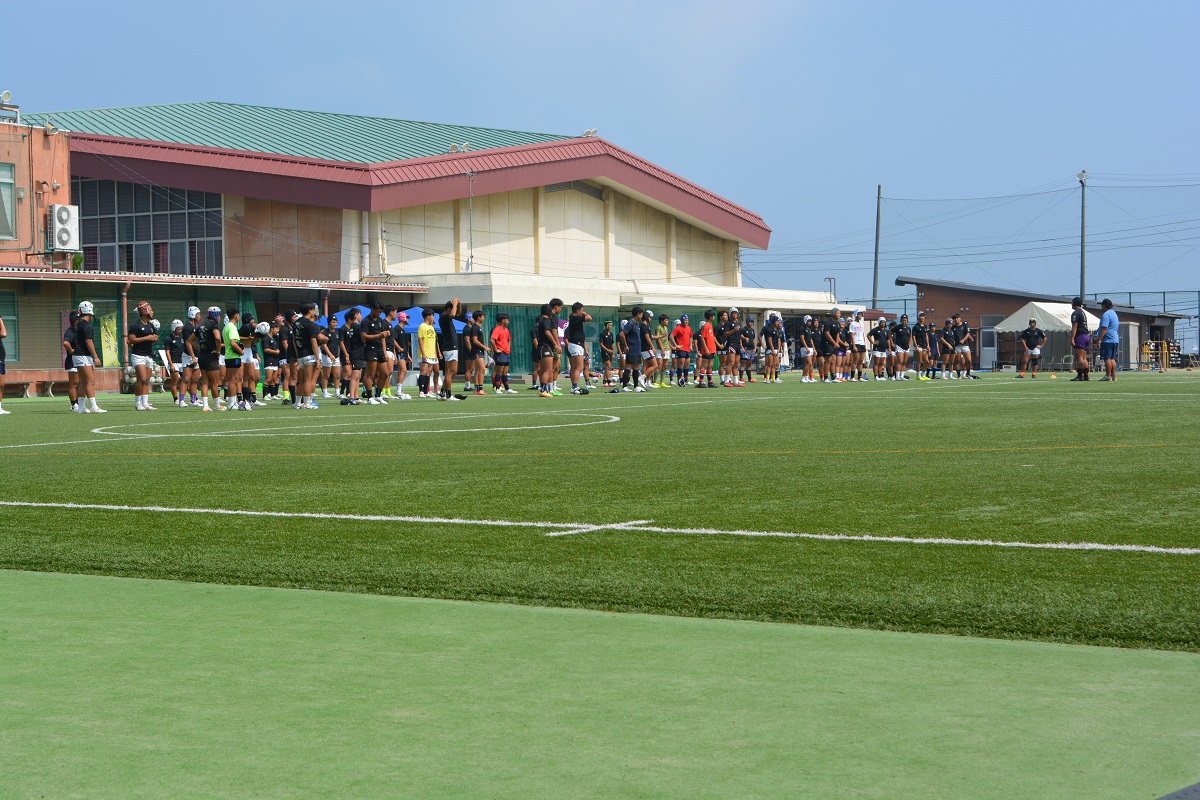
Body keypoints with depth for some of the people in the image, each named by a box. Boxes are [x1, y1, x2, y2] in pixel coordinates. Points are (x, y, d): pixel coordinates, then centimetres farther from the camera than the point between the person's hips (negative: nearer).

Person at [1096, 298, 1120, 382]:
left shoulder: (1106, 315, -13)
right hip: (1115, 340, 10)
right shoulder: (1114, 313, 19)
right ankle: (1114, 376, 11)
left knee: (1107, 358, -7)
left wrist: (1099, 339, -22)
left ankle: (1108, 376, -9)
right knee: (1112, 359, 12)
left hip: (1107, 340, -10)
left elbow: (1104, 329, -22)